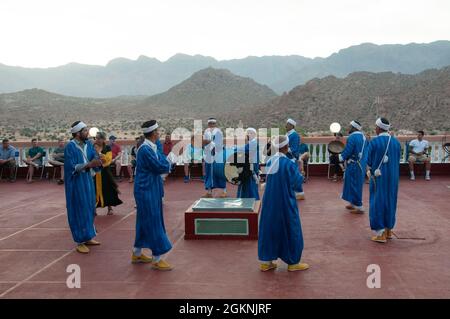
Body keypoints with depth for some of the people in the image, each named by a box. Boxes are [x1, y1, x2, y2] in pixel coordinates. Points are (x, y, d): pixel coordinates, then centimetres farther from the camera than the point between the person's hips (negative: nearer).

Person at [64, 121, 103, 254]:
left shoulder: (88, 144, 5)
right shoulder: (70, 147, -15)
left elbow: (95, 157, 0)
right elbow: (71, 167, -20)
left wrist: (97, 161, -25)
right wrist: (88, 165, -31)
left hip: (88, 181, 7)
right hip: (76, 183, -7)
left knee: (89, 208, 13)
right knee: (79, 210, -2)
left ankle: (88, 237, 26)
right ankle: (80, 242, 7)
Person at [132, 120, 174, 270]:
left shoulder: (152, 148, 9)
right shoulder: (145, 149, -21)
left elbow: (164, 166, 12)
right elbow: (162, 167, -19)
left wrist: (165, 164, -7)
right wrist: (166, 162, -2)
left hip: (151, 189, 10)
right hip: (147, 191, -10)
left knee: (145, 222, 17)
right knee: (153, 222, -3)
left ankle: (137, 254, 29)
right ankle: (157, 259, 5)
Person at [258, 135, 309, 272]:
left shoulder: (270, 161, 1)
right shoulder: (288, 163, -19)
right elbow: (296, 183, -12)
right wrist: (300, 174, 8)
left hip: (270, 202, 6)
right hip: (285, 202, -6)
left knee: (269, 228, 14)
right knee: (290, 230, 8)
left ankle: (265, 261, 18)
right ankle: (293, 262, 19)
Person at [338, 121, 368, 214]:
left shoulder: (352, 137, -17)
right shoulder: (363, 137, 10)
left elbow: (347, 151, -17)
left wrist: (341, 157, 0)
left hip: (354, 165, -9)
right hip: (361, 165, 9)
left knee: (354, 185, -2)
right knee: (356, 184, 18)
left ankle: (359, 207, 0)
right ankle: (353, 203, 29)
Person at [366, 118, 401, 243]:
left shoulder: (374, 142, -14)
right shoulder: (396, 141, 3)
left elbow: (369, 161, -7)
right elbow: (397, 161, 9)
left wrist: (370, 170, 13)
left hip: (379, 177, -5)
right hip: (392, 177, 5)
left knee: (378, 203, 1)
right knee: (390, 202, 17)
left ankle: (380, 234, 0)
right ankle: (388, 230, 25)